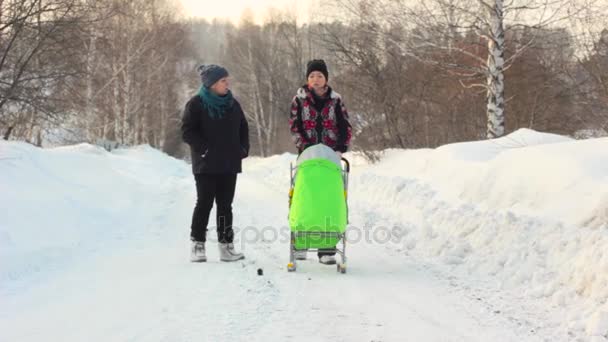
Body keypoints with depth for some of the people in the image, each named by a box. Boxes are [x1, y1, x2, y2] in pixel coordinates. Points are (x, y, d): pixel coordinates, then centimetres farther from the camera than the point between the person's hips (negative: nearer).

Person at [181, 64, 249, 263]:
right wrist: (205, 149, -16)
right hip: (206, 165, -5)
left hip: (229, 165, 5)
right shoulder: (196, 104, -6)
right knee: (205, 204, -2)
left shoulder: (232, 104, 11)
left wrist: (243, 149, 6)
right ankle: (197, 246, 7)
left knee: (225, 205, 7)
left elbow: (243, 128, 20)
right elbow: (187, 132, -10)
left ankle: (226, 246, 12)